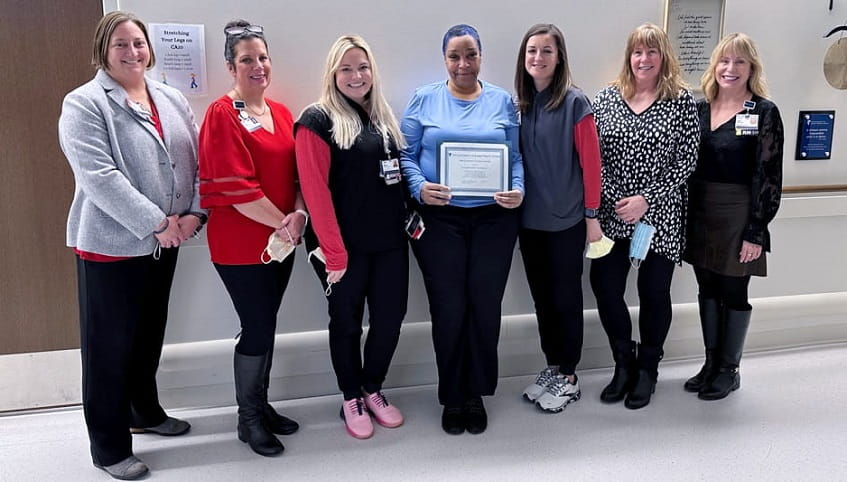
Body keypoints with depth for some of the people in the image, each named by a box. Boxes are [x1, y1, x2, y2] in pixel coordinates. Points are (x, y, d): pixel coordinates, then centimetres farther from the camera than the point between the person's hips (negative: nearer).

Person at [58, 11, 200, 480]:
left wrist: (194, 213, -7)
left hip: (165, 243, 6)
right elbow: (99, 177, -20)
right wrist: (156, 223, -21)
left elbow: (198, 161, 8)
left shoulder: (172, 99, 10)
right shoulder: (84, 104, -9)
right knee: (110, 347, 4)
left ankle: (146, 412, 40)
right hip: (110, 245, -6)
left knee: (150, 335, 20)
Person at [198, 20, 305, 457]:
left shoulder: (281, 113, 11)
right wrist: (281, 223, -15)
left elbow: (297, 172, 10)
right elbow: (234, 186, -18)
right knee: (258, 328, 0)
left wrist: (299, 214, -8)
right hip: (241, 243, -6)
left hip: (281, 239, 7)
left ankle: (262, 405, 31)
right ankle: (248, 419, 19)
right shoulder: (221, 115, -11)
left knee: (266, 324, 15)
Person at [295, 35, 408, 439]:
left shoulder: (383, 117, 12)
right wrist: (334, 250, -18)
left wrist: (408, 220, 10)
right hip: (347, 246, -6)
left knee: (390, 317, 10)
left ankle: (373, 390, 32)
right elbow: (315, 190, -15)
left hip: (389, 241, 6)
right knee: (347, 322, 9)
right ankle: (351, 400, 28)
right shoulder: (317, 120, -9)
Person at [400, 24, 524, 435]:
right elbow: (407, 155, 2)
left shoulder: (502, 100, 9)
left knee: (486, 306, 3)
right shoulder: (424, 100, 5)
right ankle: (452, 398, 20)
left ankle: (476, 394, 23)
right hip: (439, 219, -1)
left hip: (493, 218, 1)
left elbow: (516, 157, 7)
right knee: (448, 309, 1)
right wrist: (420, 188, -16)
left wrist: (518, 191, -11)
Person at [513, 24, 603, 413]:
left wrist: (592, 215, -9)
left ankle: (568, 376, 20)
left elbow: (591, 162, -9)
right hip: (529, 219, 5)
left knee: (566, 298, 6)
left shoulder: (575, 103, -9)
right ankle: (551, 367, 29)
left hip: (566, 219, -5)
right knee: (541, 296, 14)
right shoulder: (518, 104, 6)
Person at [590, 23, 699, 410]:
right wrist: (613, 200, -9)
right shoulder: (607, 97, 4)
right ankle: (624, 364, 24)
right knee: (604, 286, 1)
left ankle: (647, 370, 28)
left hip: (659, 215, -2)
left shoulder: (681, 101, -2)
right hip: (612, 214, 2)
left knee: (654, 292, 7)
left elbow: (687, 161, -5)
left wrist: (646, 199, -13)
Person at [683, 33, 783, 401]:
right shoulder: (700, 108, 6)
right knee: (707, 290, 13)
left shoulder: (764, 112, -6)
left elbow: (769, 177, -9)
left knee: (733, 293, 7)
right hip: (699, 215, 4)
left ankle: (729, 370, 23)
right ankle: (711, 362, 28)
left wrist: (756, 232, -13)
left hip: (738, 216, -4)